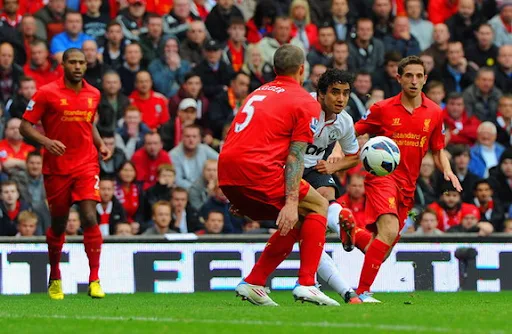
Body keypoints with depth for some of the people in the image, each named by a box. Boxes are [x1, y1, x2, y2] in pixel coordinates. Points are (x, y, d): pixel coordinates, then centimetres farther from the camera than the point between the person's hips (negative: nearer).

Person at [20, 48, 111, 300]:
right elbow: (25, 126, -6)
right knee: (58, 224, 9)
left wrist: (100, 145, 7)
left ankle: (94, 280, -13)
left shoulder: (93, 94, 8)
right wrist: (46, 141, -22)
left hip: (86, 165, 2)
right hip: (57, 168, -2)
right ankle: (54, 278, 30)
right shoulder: (47, 93, -6)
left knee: (90, 218, -15)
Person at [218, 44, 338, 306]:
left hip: (226, 172, 7)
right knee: (317, 207, 10)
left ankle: (253, 283, 13)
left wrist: (238, 197, 31)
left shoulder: (258, 93, 25)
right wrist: (291, 203, -12)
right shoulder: (306, 103, 2)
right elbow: (295, 156, -7)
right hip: (259, 170, -7)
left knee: (295, 223, 20)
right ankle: (306, 284, -1)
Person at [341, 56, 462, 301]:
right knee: (389, 231, -28)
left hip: (408, 185, 5)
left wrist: (447, 170, -3)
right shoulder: (382, 109, -3)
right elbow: (352, 132, 3)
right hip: (382, 177, -5)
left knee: (380, 247, 8)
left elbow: (438, 150, 16)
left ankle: (352, 233, 40)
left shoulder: (434, 113, 7)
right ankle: (362, 293, -24)